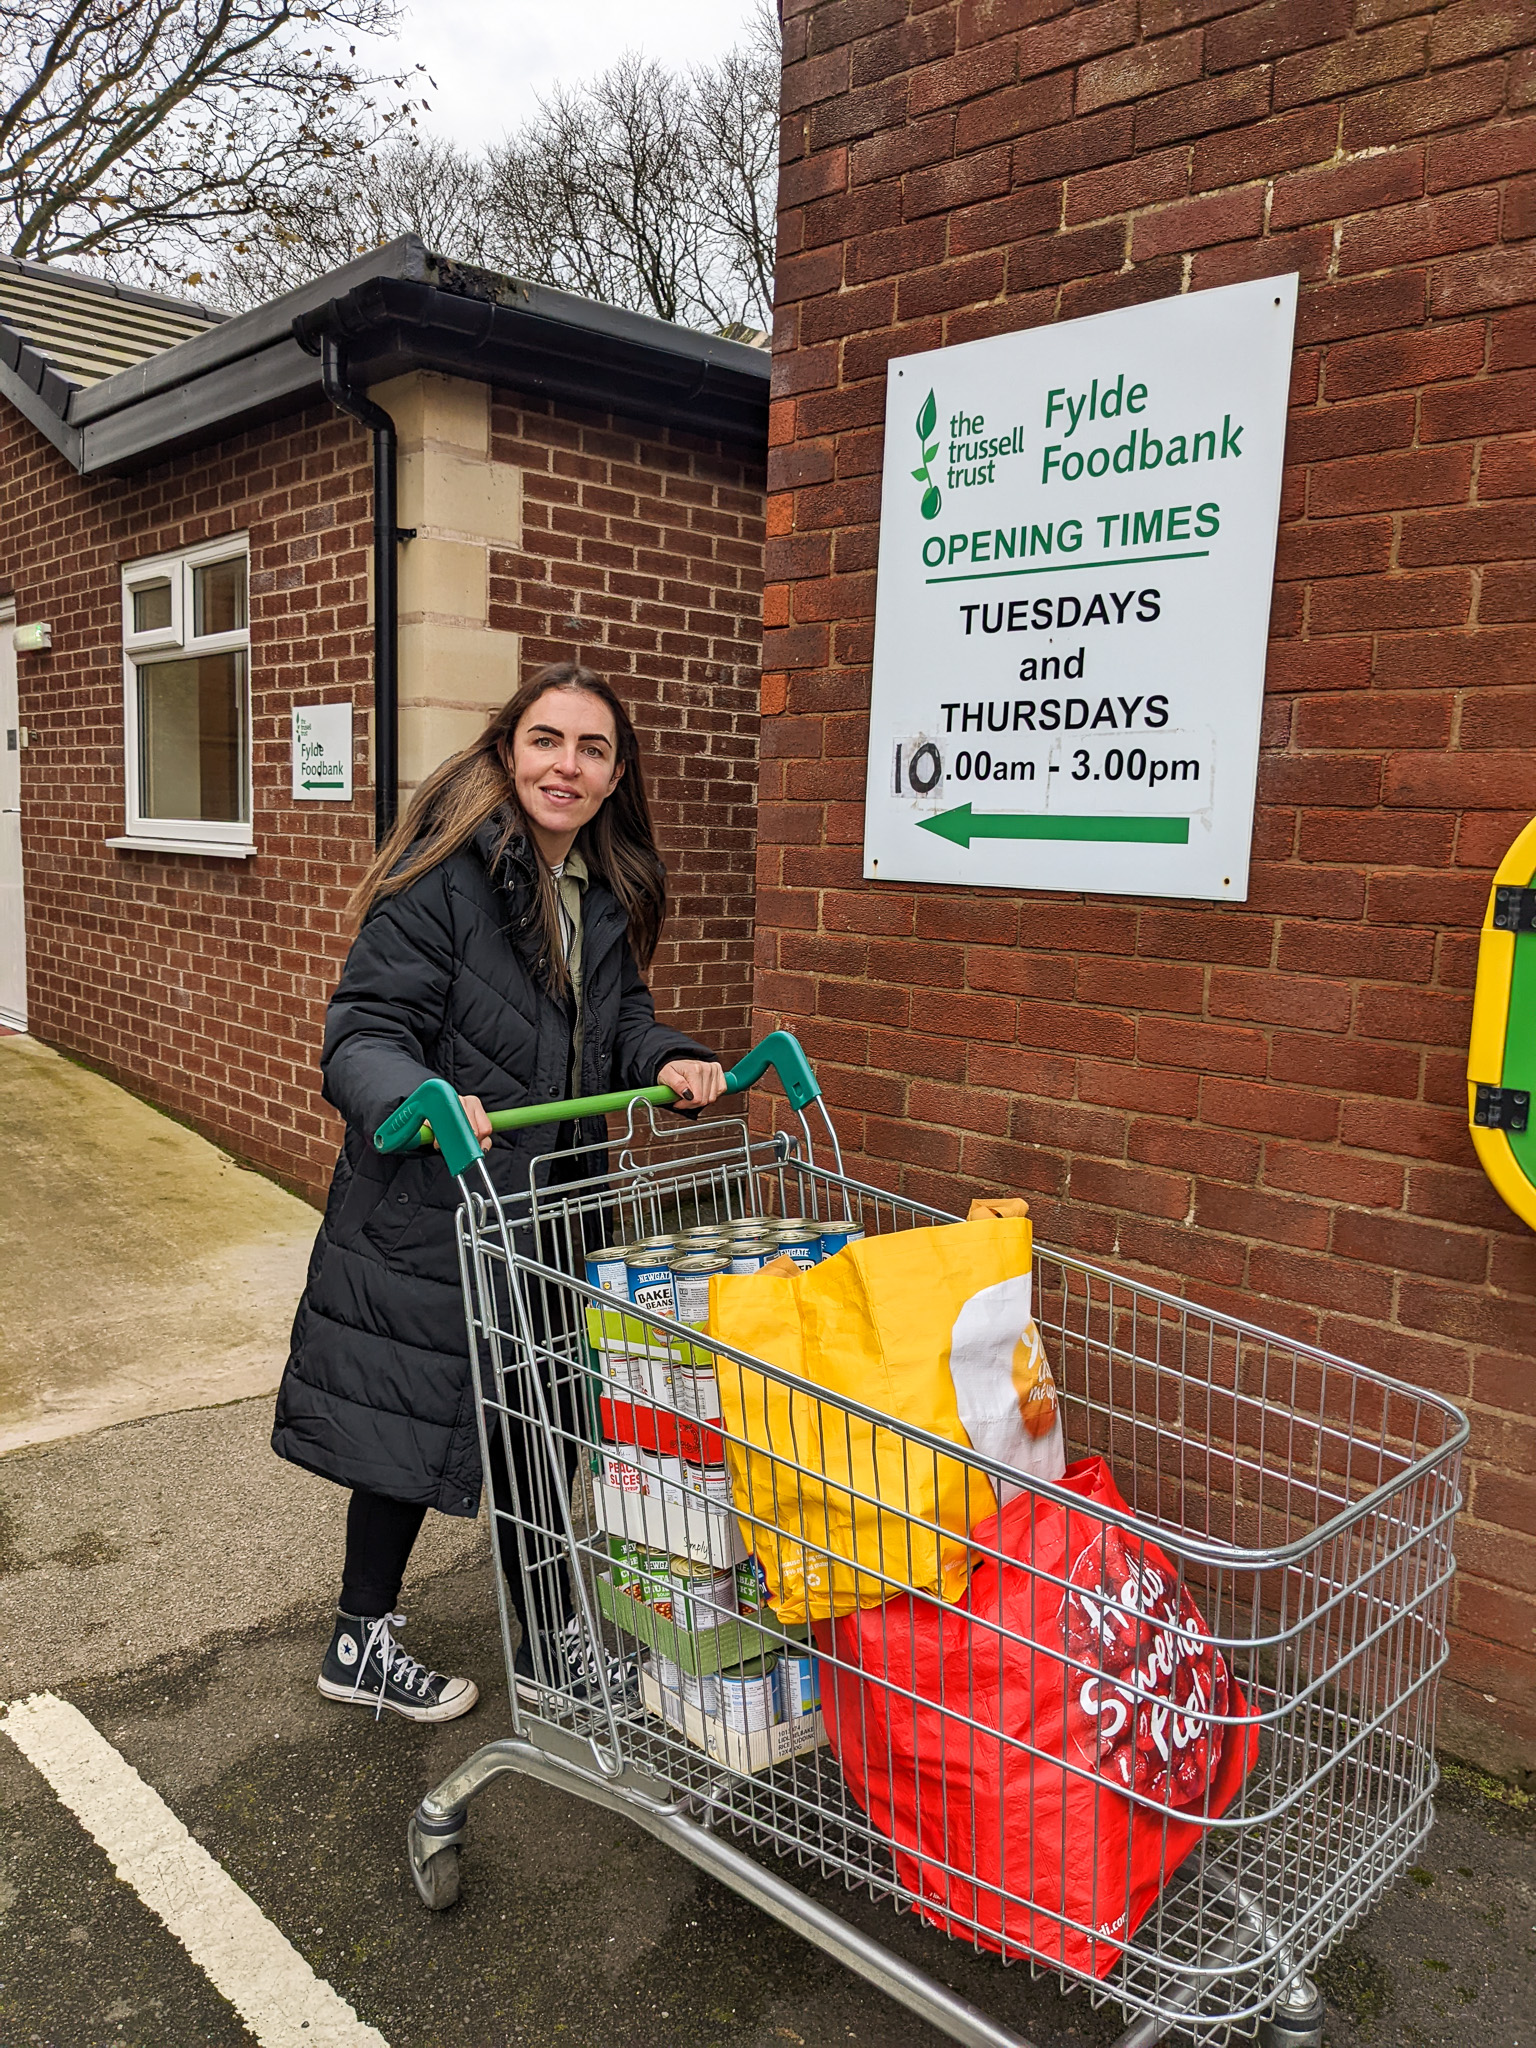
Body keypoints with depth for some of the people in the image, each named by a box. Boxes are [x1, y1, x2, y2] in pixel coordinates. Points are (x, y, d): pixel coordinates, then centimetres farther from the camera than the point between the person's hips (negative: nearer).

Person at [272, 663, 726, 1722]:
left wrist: (666, 1060, -6)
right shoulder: (445, 872, -18)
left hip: (551, 1204, 7)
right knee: (411, 1426, 9)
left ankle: (550, 1640, 37)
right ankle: (362, 1641, 33)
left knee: (539, 1425, 18)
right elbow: (365, 1035, -21)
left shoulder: (611, 891, 4)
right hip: (426, 1209, -7)